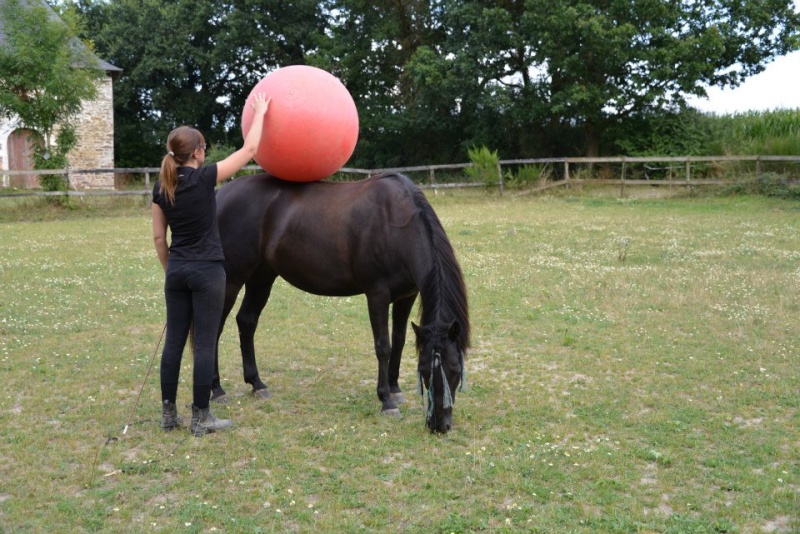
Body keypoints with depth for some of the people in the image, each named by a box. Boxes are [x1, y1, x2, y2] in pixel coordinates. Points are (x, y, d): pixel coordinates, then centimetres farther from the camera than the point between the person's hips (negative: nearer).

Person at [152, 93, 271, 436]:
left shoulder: (162, 187, 5)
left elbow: (158, 237, 9)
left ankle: (168, 413, 17)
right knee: (204, 343, 0)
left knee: (174, 340, 11)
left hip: (176, 272, 6)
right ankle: (201, 418, 5)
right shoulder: (205, 178, -11)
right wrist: (260, 113, 8)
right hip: (207, 272, -6)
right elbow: (249, 150, -4)